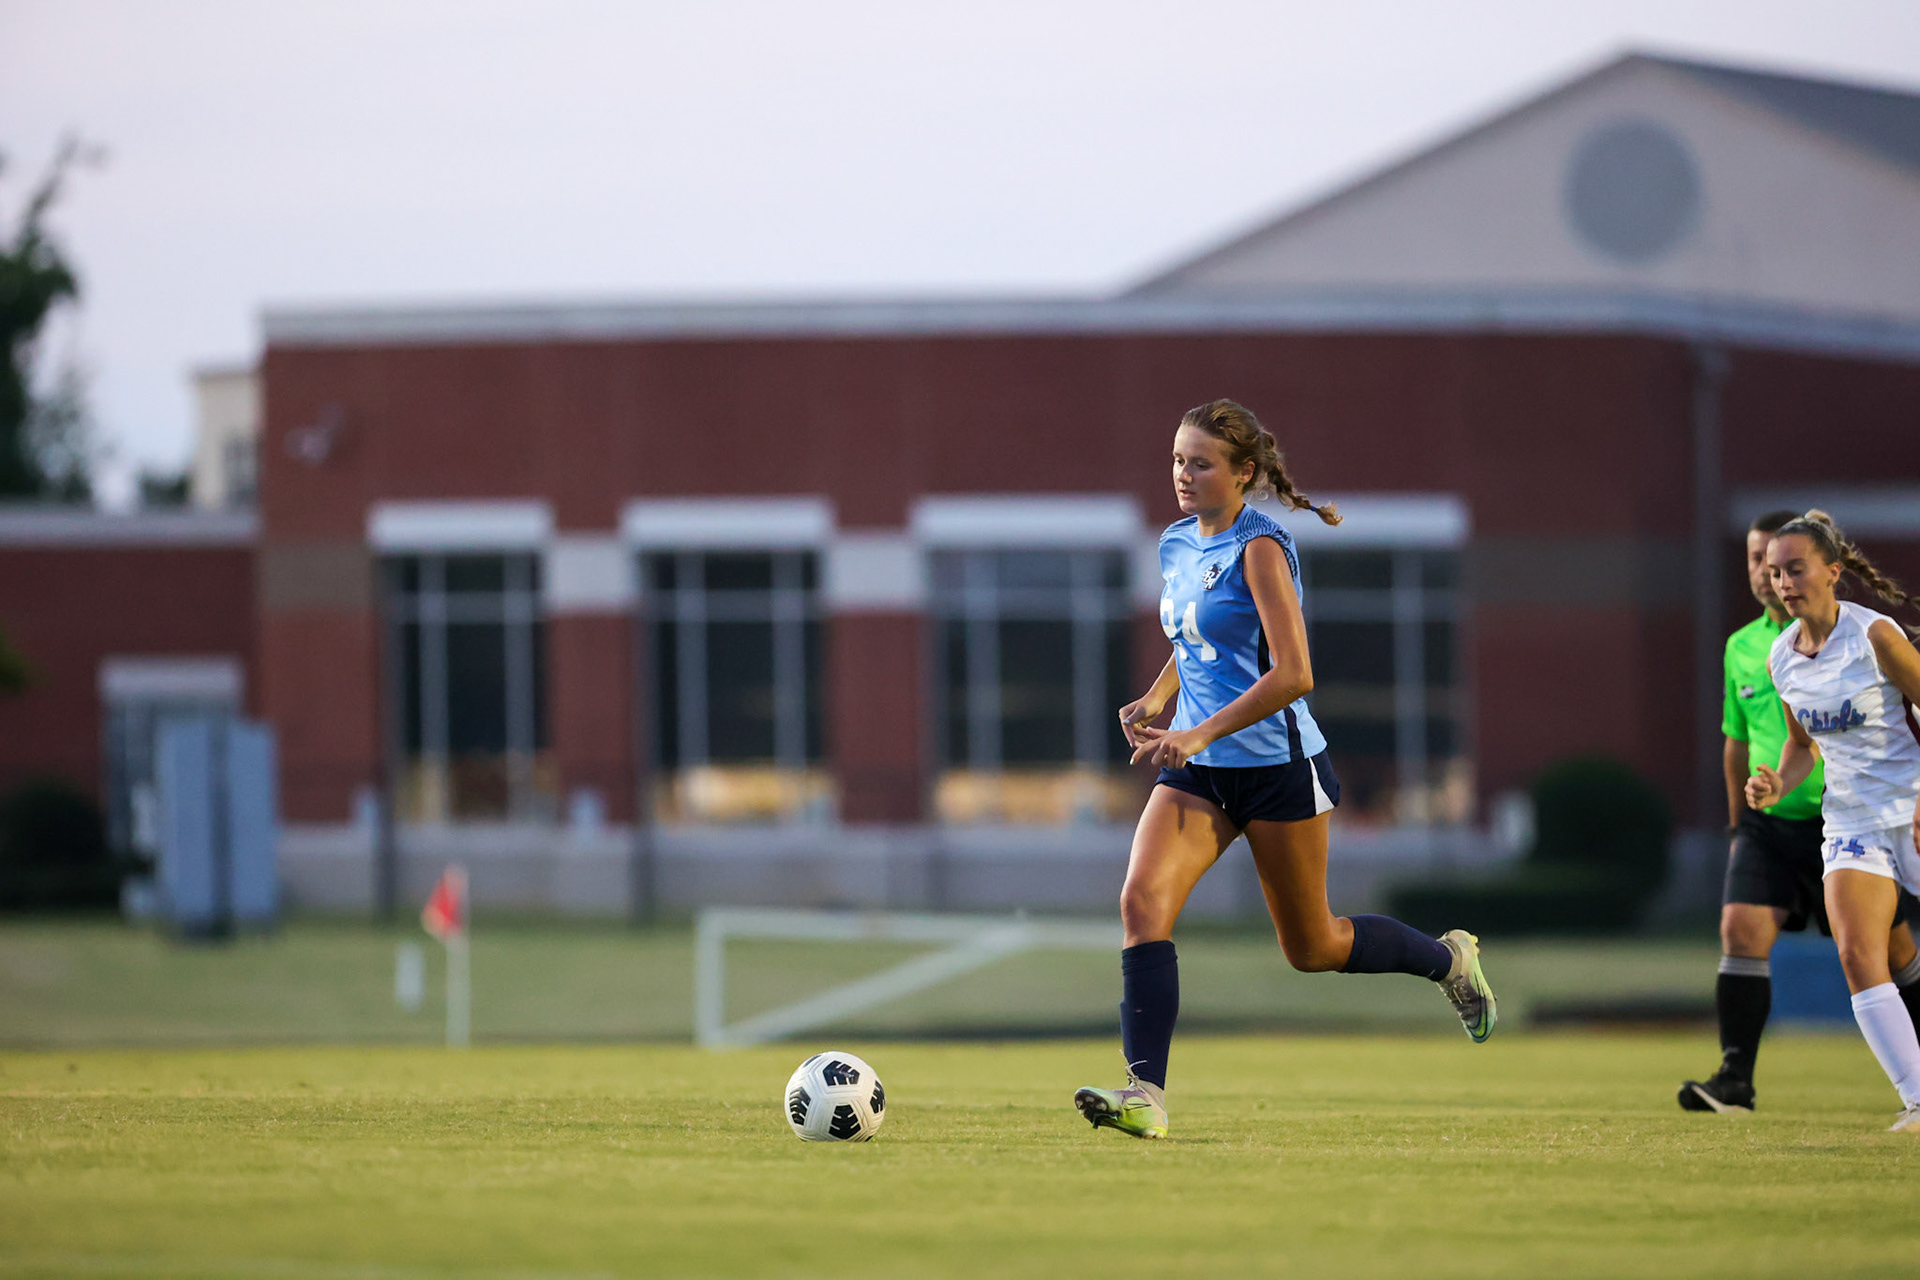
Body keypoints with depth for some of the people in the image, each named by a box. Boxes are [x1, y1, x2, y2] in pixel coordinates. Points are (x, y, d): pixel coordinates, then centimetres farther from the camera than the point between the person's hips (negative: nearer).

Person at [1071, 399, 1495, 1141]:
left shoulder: (1258, 548, -16)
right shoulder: (1177, 545, 8)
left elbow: (1292, 674, -24)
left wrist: (1200, 733, -29)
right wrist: (1155, 701, 5)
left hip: (1278, 765, -7)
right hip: (1198, 770, 7)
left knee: (1311, 948, 8)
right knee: (1142, 900, -17)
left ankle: (1448, 960, 36)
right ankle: (1145, 1094, -22)